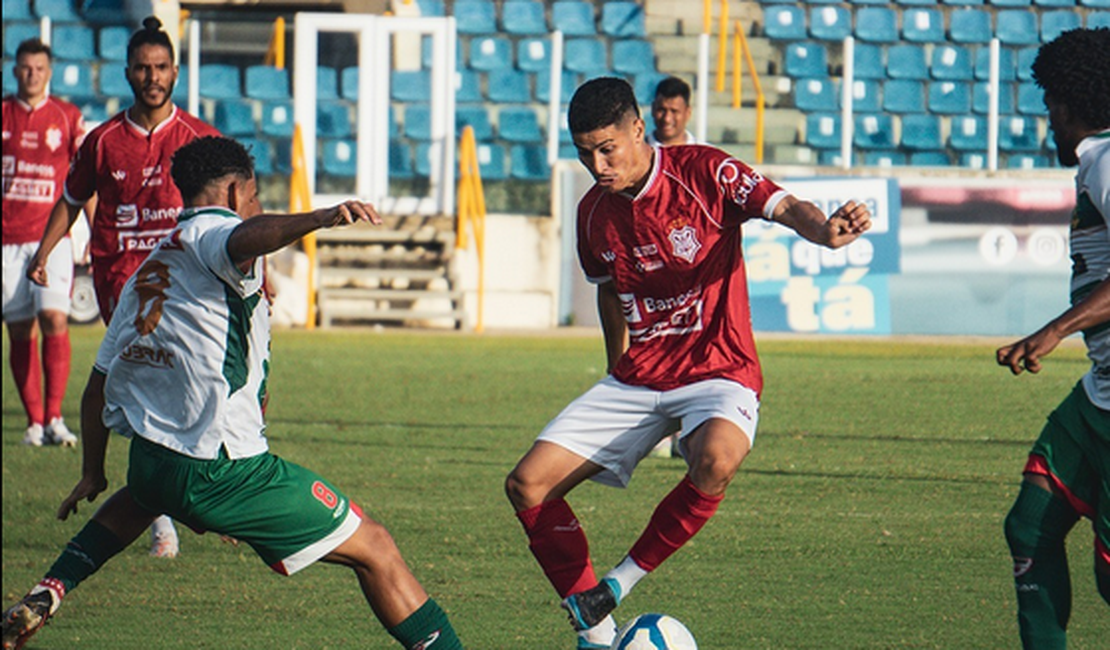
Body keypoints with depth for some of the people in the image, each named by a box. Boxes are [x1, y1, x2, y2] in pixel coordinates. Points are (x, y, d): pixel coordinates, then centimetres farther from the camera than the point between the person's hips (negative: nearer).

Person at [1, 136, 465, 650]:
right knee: (375, 550, -1)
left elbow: (98, 387, 28)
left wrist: (92, 473, 41)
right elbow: (245, 239, -30)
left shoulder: (145, 275, 21)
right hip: (226, 471, -8)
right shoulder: (210, 230, -2)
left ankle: (48, 592, 32)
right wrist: (317, 219, -48)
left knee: (143, 493, 45)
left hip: (149, 466, 8)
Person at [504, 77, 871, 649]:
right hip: (636, 380, 5)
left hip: (718, 375, -5)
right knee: (527, 484, -8)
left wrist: (824, 231, -45)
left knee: (715, 461, -39)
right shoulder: (594, 211, 4)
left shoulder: (703, 173, -12)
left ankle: (625, 579, -17)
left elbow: (783, 207, -24)